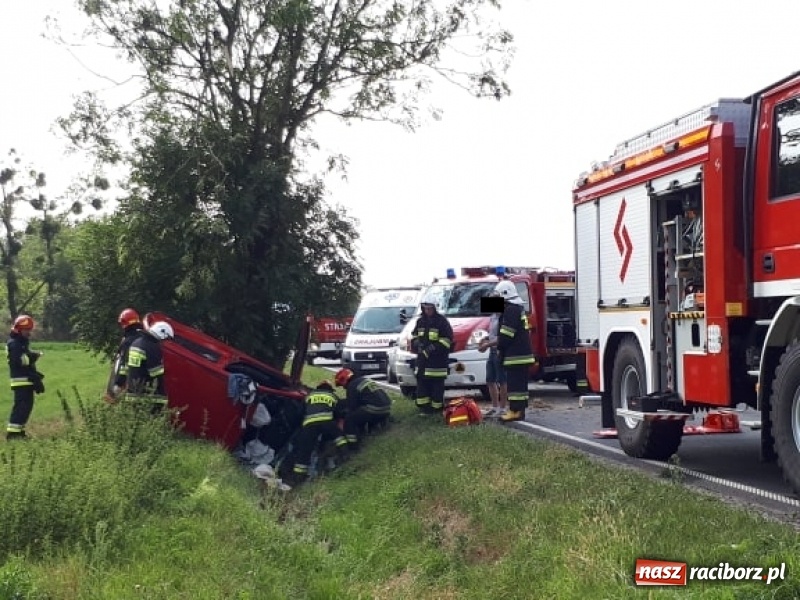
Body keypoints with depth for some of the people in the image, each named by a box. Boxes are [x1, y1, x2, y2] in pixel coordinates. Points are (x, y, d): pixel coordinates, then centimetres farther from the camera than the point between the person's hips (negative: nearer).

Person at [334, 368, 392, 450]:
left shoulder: (352, 386, -2)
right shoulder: (363, 379, 25)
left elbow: (351, 408, 1)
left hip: (376, 409, -9)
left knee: (349, 419, -4)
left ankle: (353, 444, -8)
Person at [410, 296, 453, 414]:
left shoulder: (441, 321, -5)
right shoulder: (420, 321, 15)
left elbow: (447, 339, -9)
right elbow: (414, 336, 24)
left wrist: (433, 348, -16)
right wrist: (417, 344, 2)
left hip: (438, 359, -6)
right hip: (422, 357, 6)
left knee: (437, 384, -6)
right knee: (421, 381, 5)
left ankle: (436, 407, -2)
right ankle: (423, 405, 12)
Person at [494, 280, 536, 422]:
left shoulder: (510, 310, -14)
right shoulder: (518, 308, 19)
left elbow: (506, 334, -17)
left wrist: (500, 348, -6)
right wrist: (500, 345, 20)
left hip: (514, 355, -11)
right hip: (523, 353, 11)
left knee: (514, 383, -10)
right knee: (520, 382, 11)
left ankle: (515, 411, -11)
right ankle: (520, 410, 15)